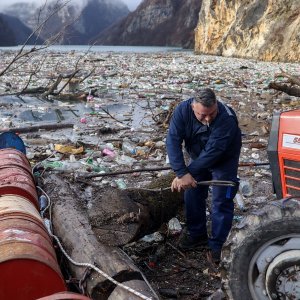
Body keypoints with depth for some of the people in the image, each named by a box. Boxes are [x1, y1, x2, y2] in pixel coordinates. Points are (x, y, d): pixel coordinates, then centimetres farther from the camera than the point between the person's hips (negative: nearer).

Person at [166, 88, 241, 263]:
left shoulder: (227, 119, -39)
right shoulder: (183, 110, -28)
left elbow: (212, 153, -37)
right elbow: (173, 140, -31)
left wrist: (185, 173, -36)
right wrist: (182, 173, -39)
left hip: (224, 160, -4)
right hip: (199, 157, 4)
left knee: (221, 202, -3)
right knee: (192, 194, 8)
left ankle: (217, 245, 12)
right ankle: (196, 234, 27)